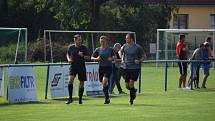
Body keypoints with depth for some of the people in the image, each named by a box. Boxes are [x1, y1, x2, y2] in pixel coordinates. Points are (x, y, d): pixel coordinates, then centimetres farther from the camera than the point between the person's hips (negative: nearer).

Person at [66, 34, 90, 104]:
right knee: (70, 80, -21)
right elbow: (68, 54, 19)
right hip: (73, 66, 0)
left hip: (81, 67, 0)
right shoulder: (71, 47, 1)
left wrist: (83, 56, -19)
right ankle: (70, 98, -16)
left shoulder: (83, 48, -3)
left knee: (81, 84, 4)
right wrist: (69, 59, -1)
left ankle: (80, 99, 21)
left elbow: (88, 57, 0)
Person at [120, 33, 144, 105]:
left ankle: (131, 99, 3)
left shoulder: (138, 47, -6)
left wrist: (139, 61, -14)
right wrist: (122, 60, 3)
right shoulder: (124, 47, 4)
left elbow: (143, 56, 4)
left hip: (135, 68, -4)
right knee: (127, 85, 3)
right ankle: (134, 91, 35)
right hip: (125, 67, 4)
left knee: (131, 84, -11)